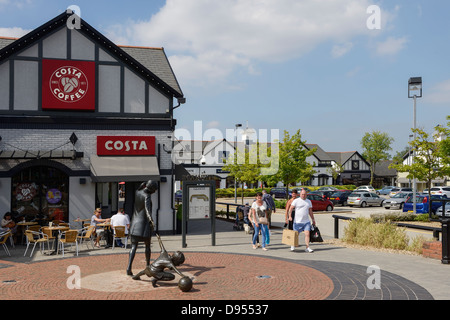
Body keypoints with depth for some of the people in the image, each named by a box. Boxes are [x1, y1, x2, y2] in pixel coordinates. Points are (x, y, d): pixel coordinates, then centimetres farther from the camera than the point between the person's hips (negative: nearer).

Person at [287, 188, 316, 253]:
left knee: (307, 234, -9)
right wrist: (290, 216, -23)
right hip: (297, 222, -3)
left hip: (306, 221, 3)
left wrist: (313, 219, 17)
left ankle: (307, 247, -5)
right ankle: (293, 245, 28)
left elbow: (310, 211, 18)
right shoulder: (296, 201, -3)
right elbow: (290, 208, -9)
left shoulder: (309, 201, 13)